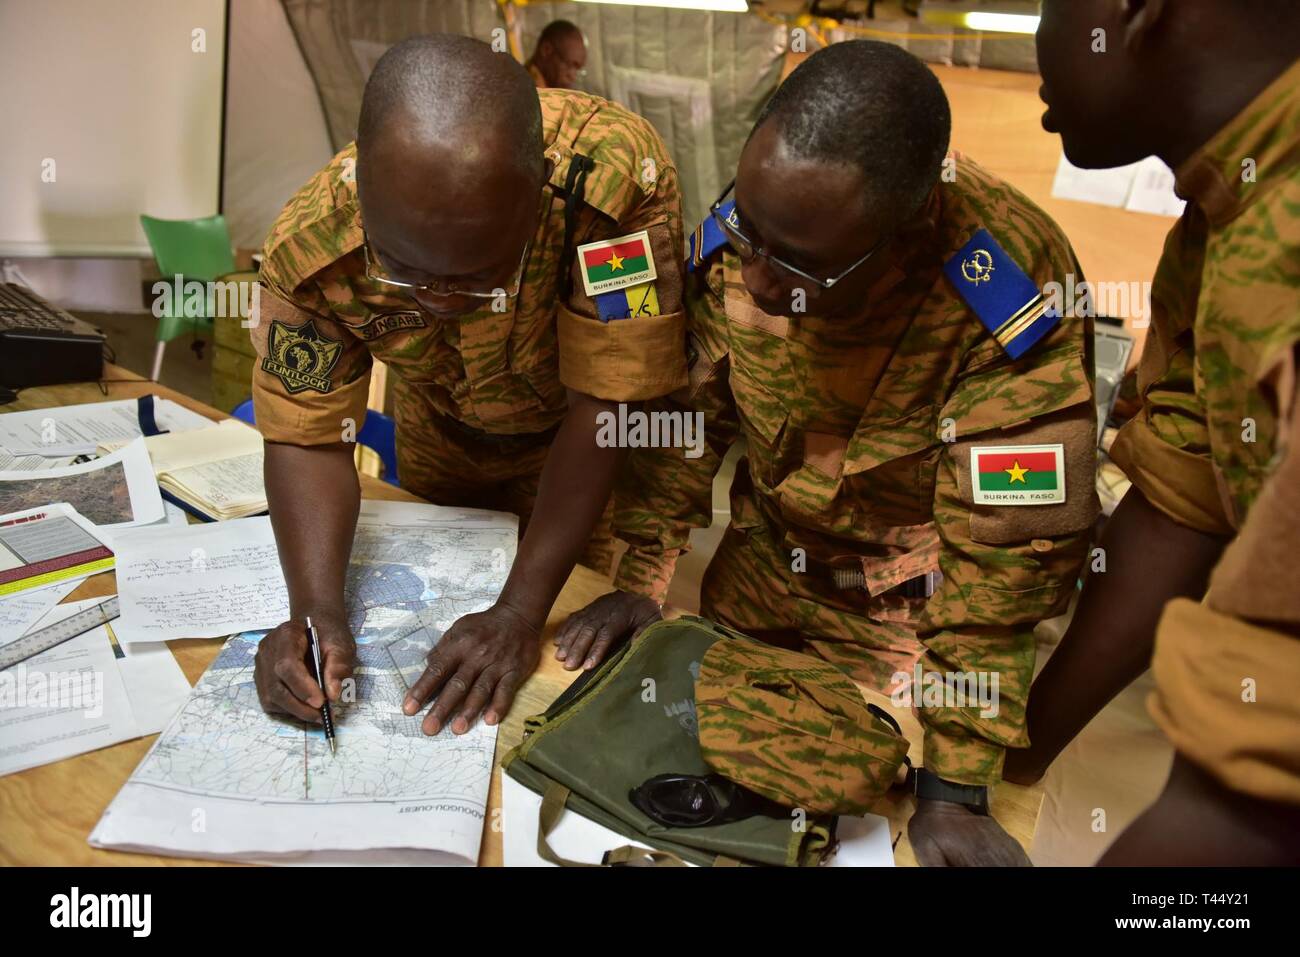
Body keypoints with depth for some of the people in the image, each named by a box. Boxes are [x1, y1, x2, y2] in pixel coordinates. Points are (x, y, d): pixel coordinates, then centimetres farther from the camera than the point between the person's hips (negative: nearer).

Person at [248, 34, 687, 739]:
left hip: (589, 451, -2)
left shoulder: (617, 175, -41)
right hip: (441, 438, 2)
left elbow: (601, 412, -35)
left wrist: (519, 614, -36)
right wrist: (317, 610, -38)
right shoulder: (311, 241, -32)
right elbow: (307, 437, -22)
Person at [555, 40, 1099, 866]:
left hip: (915, 611, -3)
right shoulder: (739, 239, -21)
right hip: (762, 570, 4)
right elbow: (687, 414, -6)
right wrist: (642, 580, -8)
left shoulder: (1013, 295, -33)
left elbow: (1010, 546, -27)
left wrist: (954, 788, -24)